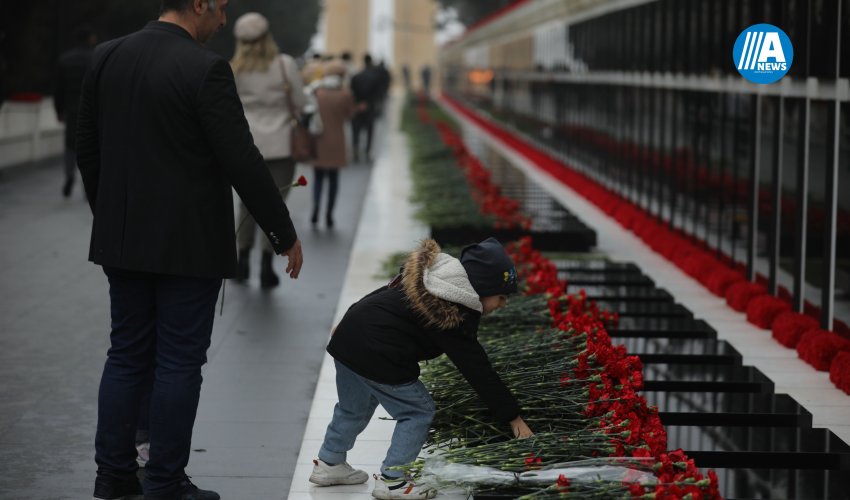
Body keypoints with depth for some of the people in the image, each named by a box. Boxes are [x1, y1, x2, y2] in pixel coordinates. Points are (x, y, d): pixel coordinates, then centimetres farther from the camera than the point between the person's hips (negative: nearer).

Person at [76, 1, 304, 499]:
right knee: (180, 361, 3)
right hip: (189, 245, -6)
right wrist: (285, 234, -7)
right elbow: (243, 162, -17)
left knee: (127, 355, 14)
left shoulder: (107, 59, 3)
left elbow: (88, 150, 10)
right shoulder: (205, 69, -17)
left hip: (123, 239, 6)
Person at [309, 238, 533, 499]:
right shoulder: (452, 316, -16)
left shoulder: (427, 278, 9)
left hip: (348, 338, 9)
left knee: (354, 409, 28)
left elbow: (382, 295, 20)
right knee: (418, 412, 6)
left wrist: (348, 327, 32)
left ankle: (329, 464, 43)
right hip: (376, 355, -9)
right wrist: (513, 417, -9)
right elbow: (478, 370, -14)